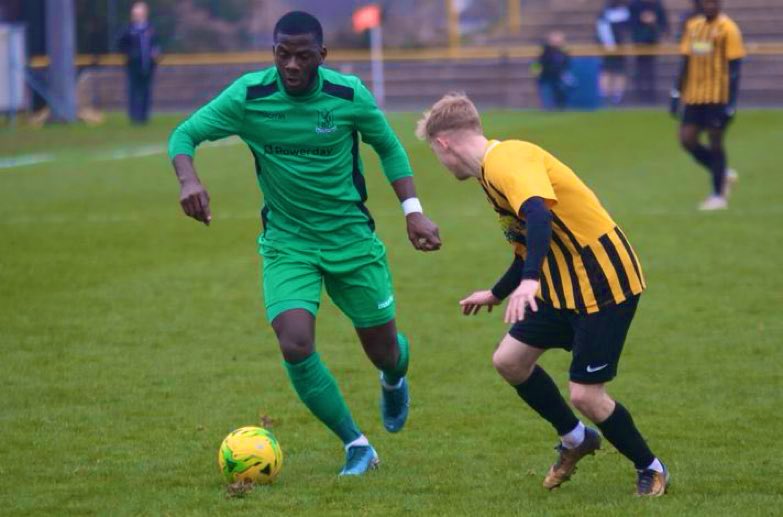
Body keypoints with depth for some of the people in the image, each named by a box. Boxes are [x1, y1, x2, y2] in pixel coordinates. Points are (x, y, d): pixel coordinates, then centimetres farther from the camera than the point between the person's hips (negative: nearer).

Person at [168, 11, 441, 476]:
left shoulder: (349, 96, -13)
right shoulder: (248, 96, -15)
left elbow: (389, 147, 4)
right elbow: (185, 135, -9)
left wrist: (413, 210, -4)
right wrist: (188, 180, -30)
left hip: (351, 237, 0)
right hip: (287, 243, 0)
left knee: (384, 350, 9)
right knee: (296, 346, -21)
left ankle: (394, 377, 51)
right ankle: (357, 446, 0)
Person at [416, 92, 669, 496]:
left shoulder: (507, 160, -17)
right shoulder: (493, 171, 14)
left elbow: (538, 215, -36)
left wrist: (529, 281, -48)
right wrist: (496, 294, 39)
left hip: (604, 281, -10)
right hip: (565, 285, 10)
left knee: (585, 395, -8)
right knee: (509, 360, 8)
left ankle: (651, 470, 13)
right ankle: (575, 440, 26)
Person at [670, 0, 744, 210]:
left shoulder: (728, 29, -9)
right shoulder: (692, 26, 10)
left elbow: (734, 68, -10)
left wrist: (731, 103, -15)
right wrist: (677, 94, 13)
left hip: (718, 96, -6)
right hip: (694, 96, 6)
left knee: (715, 141, -2)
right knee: (687, 139, 0)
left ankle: (719, 196, 10)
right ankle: (724, 174, 21)